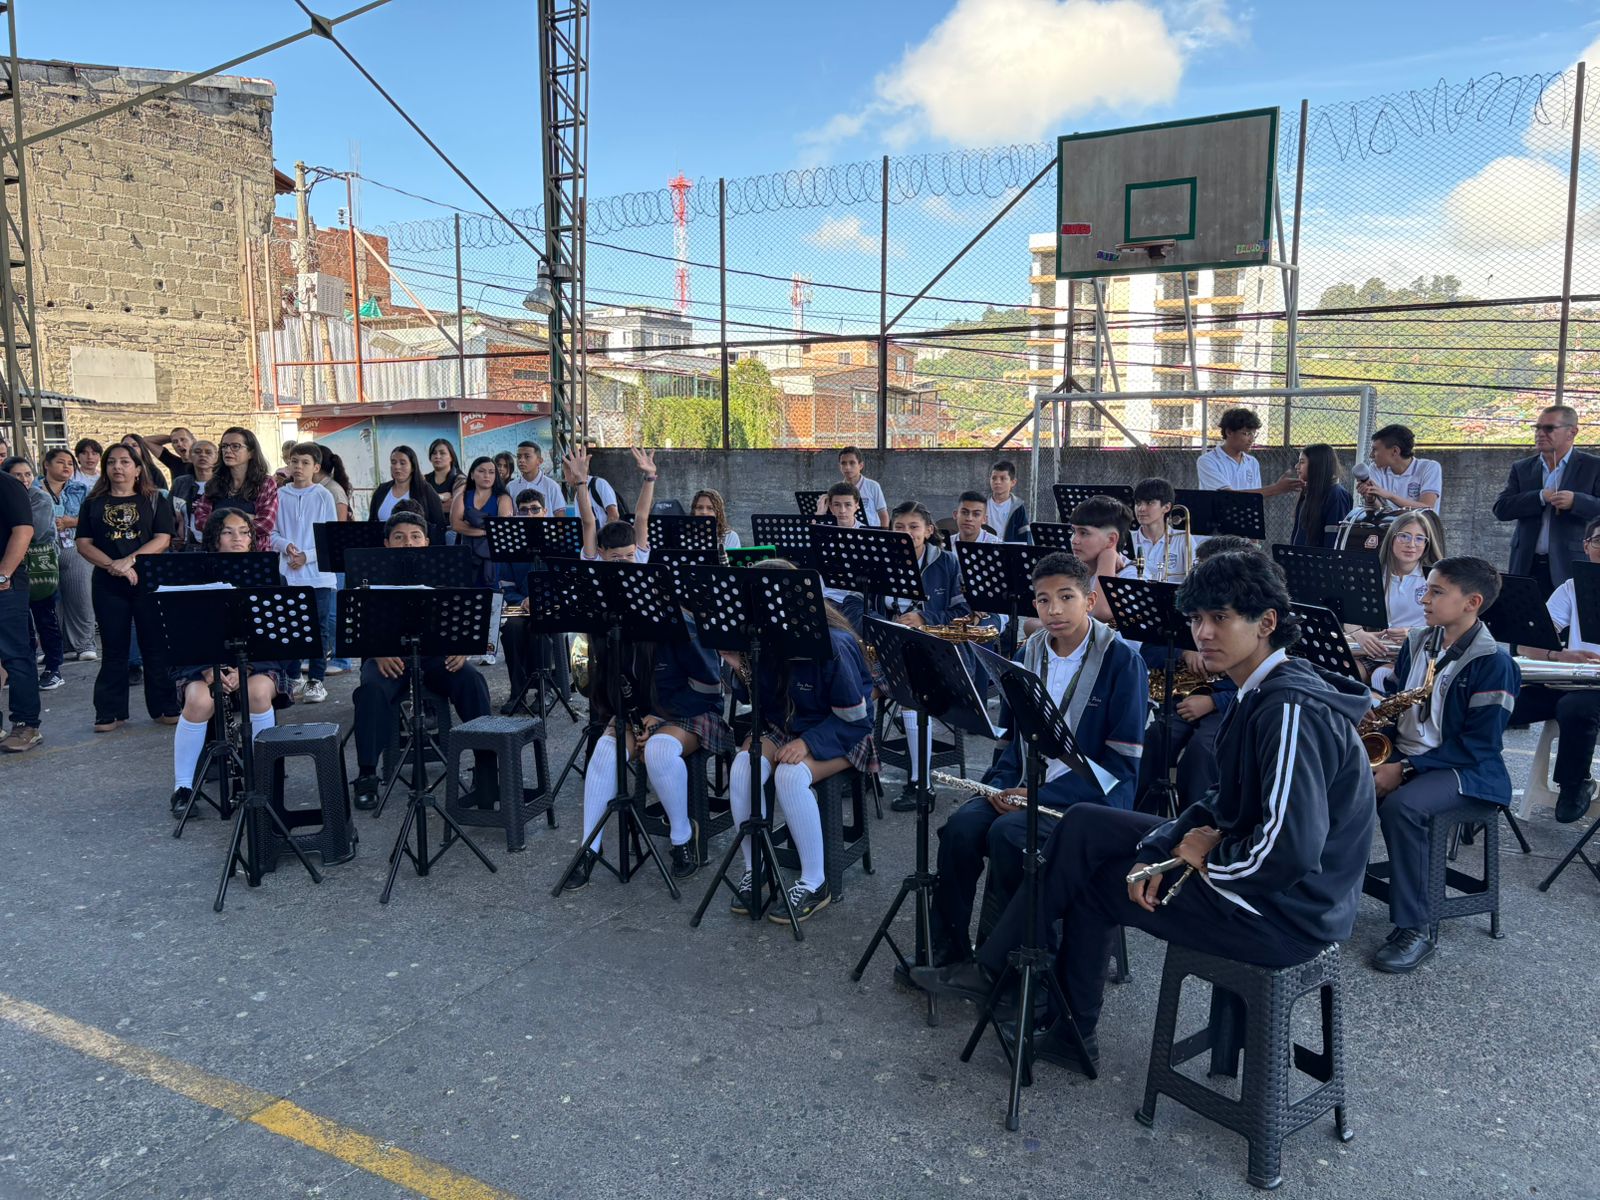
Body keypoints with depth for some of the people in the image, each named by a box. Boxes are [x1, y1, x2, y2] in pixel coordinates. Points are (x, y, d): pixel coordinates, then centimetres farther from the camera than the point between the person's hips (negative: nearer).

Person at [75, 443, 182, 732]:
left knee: (156, 646, 0)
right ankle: (110, 712, 12)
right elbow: (84, 543, 3)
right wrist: (113, 566, -13)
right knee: (113, 648, 6)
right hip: (108, 584, 2)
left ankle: (164, 708, 7)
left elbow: (162, 539, -5)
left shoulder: (155, 501, 6)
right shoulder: (94, 503, 11)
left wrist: (130, 560, -19)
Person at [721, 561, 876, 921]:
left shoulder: (833, 644, -25)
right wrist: (740, 668, -16)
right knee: (742, 768, -24)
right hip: (781, 727, 5)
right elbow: (754, 700, 4)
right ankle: (753, 870, -8)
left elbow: (854, 717, -17)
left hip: (838, 735, -5)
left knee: (790, 775, -34)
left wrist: (808, 742, -27)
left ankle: (814, 883, -17)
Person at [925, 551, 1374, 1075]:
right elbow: (1226, 803, 13)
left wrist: (1210, 856, -15)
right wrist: (1159, 849, -2)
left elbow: (1292, 849, -33)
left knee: (1095, 881, -1)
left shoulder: (1293, 711, -24)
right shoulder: (1263, 693, 8)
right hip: (1248, 865, 10)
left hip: (1286, 910, -9)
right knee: (1084, 824, 7)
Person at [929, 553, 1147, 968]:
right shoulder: (1028, 655, 9)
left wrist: (1042, 794, -19)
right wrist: (1002, 784, -5)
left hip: (1091, 795, -5)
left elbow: (1122, 760, -11)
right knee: (962, 824, -22)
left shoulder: (1122, 662, -9)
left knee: (1006, 832, -30)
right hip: (1027, 784, 5)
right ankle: (947, 947, -6)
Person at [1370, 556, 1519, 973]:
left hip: (1464, 771, -6)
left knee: (1400, 806, -35)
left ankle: (1417, 927, -21)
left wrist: (1406, 769, -21)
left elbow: (1476, 747, -16)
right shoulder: (1417, 643, 10)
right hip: (1401, 757, 6)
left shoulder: (1493, 663, -12)